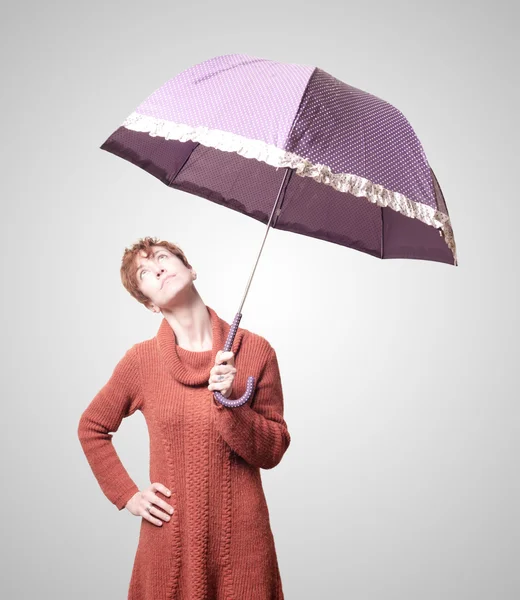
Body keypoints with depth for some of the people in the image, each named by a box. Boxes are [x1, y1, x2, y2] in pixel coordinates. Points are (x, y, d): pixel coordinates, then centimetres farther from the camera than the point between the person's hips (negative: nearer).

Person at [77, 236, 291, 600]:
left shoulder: (255, 351, -6)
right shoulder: (141, 360, -4)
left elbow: (273, 452, -4)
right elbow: (92, 428, 11)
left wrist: (230, 403, -20)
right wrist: (127, 495, 2)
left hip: (242, 540, 0)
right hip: (170, 538, 1)